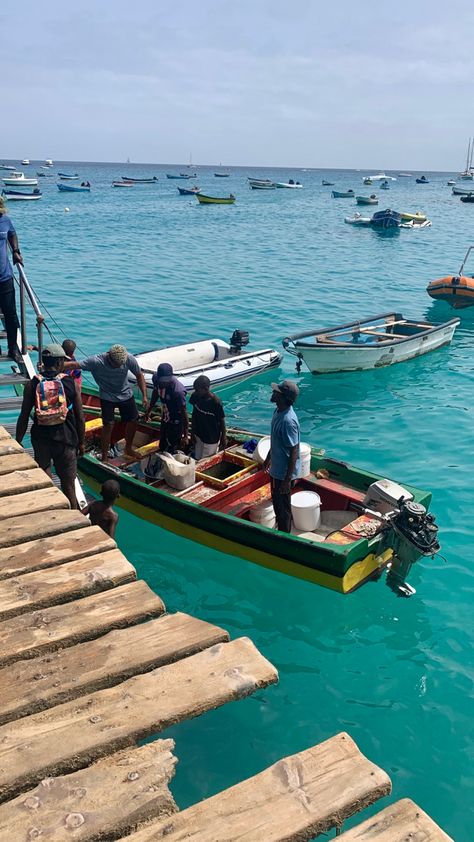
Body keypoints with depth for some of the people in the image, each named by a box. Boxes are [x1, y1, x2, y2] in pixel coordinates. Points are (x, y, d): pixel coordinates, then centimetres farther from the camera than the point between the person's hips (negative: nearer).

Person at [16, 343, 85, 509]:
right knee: (68, 483, 11)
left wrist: (18, 442, 9)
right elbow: (80, 418, -1)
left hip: (40, 439, 1)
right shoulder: (71, 383, -5)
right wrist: (81, 442, 10)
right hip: (65, 439, -1)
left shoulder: (32, 384, -3)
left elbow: (23, 417, -2)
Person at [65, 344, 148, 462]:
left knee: (133, 421, 11)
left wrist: (145, 396, -11)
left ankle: (128, 448, 35)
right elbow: (74, 364, -33)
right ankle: (104, 457, 6)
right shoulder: (96, 362, -30)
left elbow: (139, 375, -8)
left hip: (125, 395, 3)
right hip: (107, 397, -3)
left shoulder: (129, 359, -22)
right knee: (108, 425, -10)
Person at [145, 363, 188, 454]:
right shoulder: (156, 378, -18)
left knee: (171, 451, 6)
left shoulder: (178, 391, -37)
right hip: (165, 419, 7)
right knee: (162, 447, 24)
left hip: (176, 423, -7)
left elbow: (184, 412, -27)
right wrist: (149, 411, 17)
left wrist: (185, 436, -22)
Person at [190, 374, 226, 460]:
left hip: (212, 439, -5)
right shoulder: (195, 397, -13)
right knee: (197, 460, 16)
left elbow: (222, 421, -13)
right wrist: (192, 433, 6)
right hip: (198, 435, 5)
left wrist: (223, 439, -4)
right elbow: (194, 415, 2)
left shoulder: (216, 402, -27)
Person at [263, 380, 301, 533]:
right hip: (276, 468, 9)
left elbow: (294, 452, -26)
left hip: (284, 472, -9)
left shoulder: (288, 420, -30)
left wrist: (287, 479, -23)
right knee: (276, 502, 25)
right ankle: (281, 530, 44)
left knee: (283, 507, 8)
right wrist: (268, 458, 24)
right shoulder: (278, 411, -1)